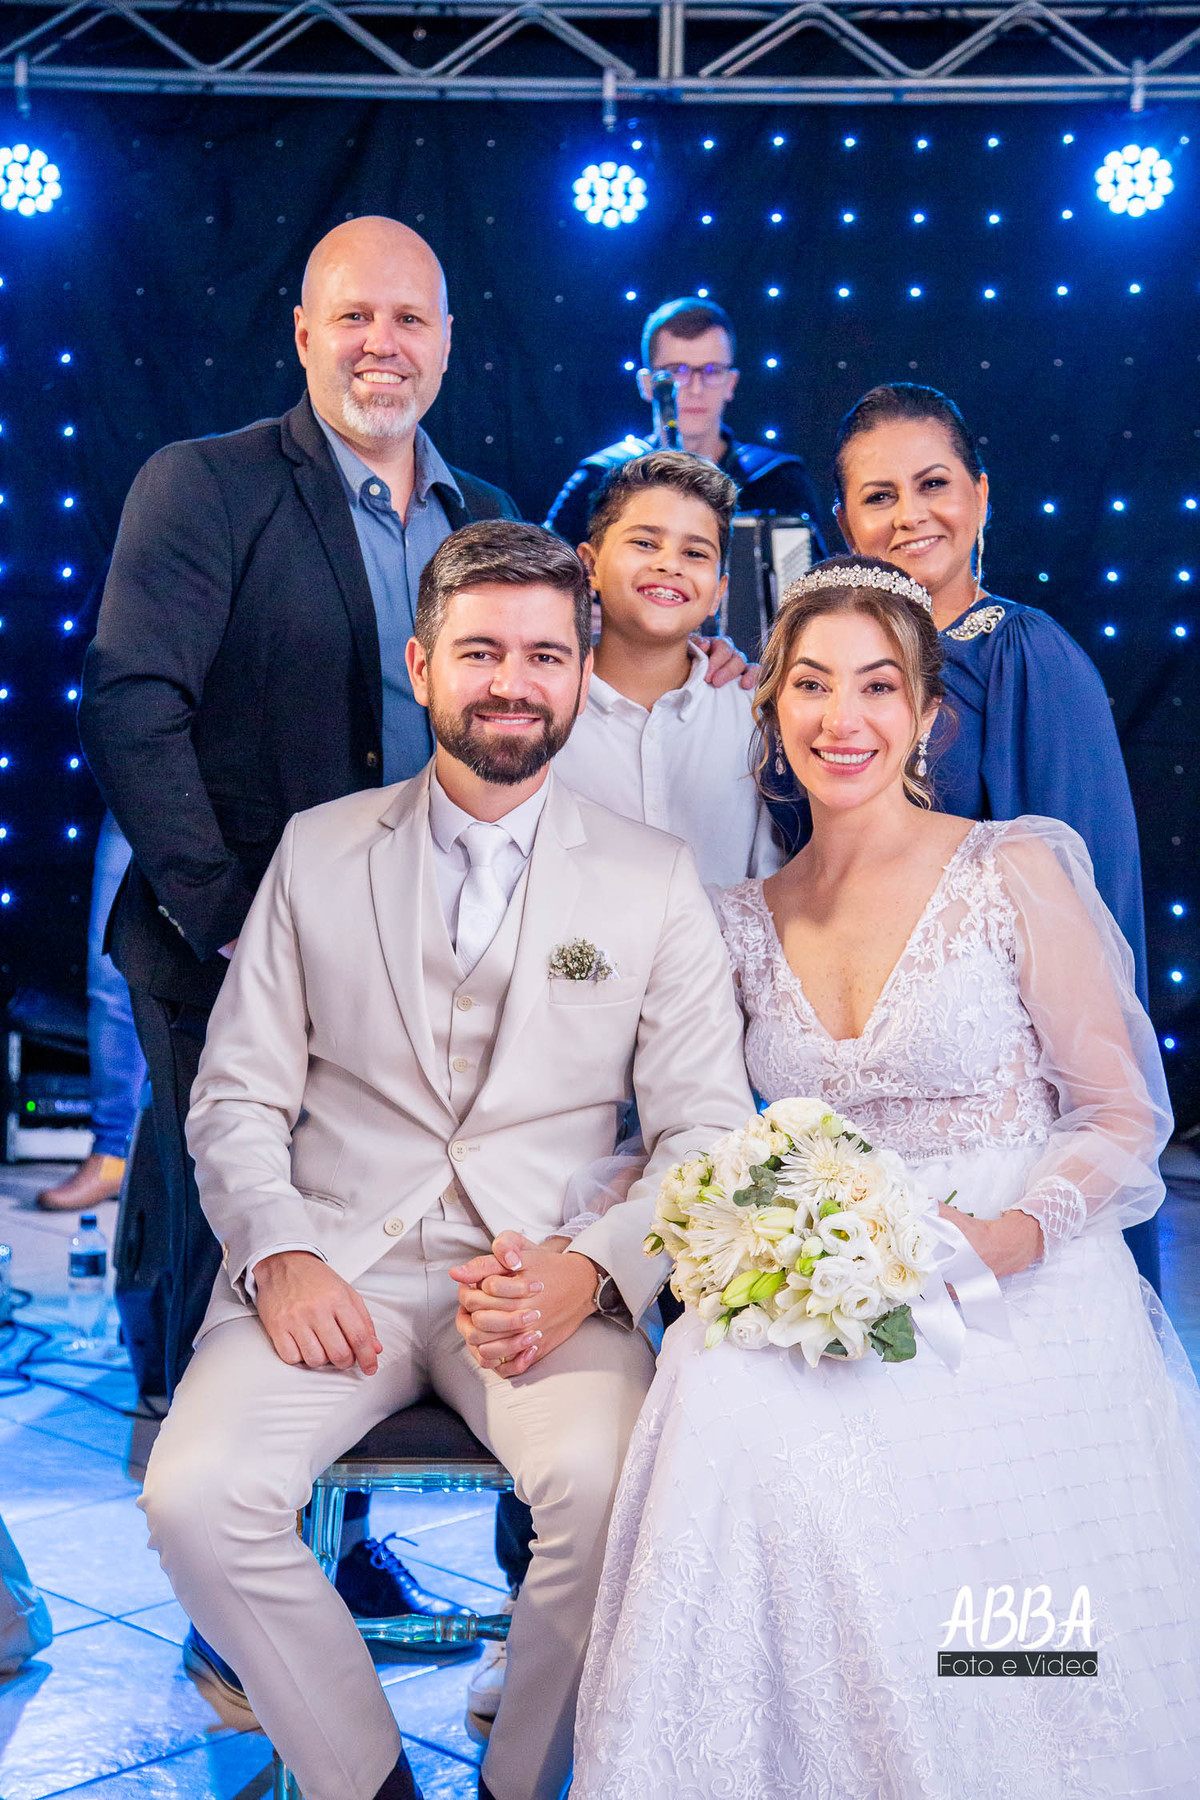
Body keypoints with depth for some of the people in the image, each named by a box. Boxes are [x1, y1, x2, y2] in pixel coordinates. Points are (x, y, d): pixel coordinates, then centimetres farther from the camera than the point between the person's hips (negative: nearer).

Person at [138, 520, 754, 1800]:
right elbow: (237, 1098, 8)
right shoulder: (317, 851, 9)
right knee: (196, 1493, -24)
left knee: (610, 1489, -30)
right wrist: (278, 1255, -11)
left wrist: (592, 1266, -16)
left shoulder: (655, 884, 6)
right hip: (333, 1269, 2)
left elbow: (705, 1131, 3)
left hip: (548, 1281, -1)